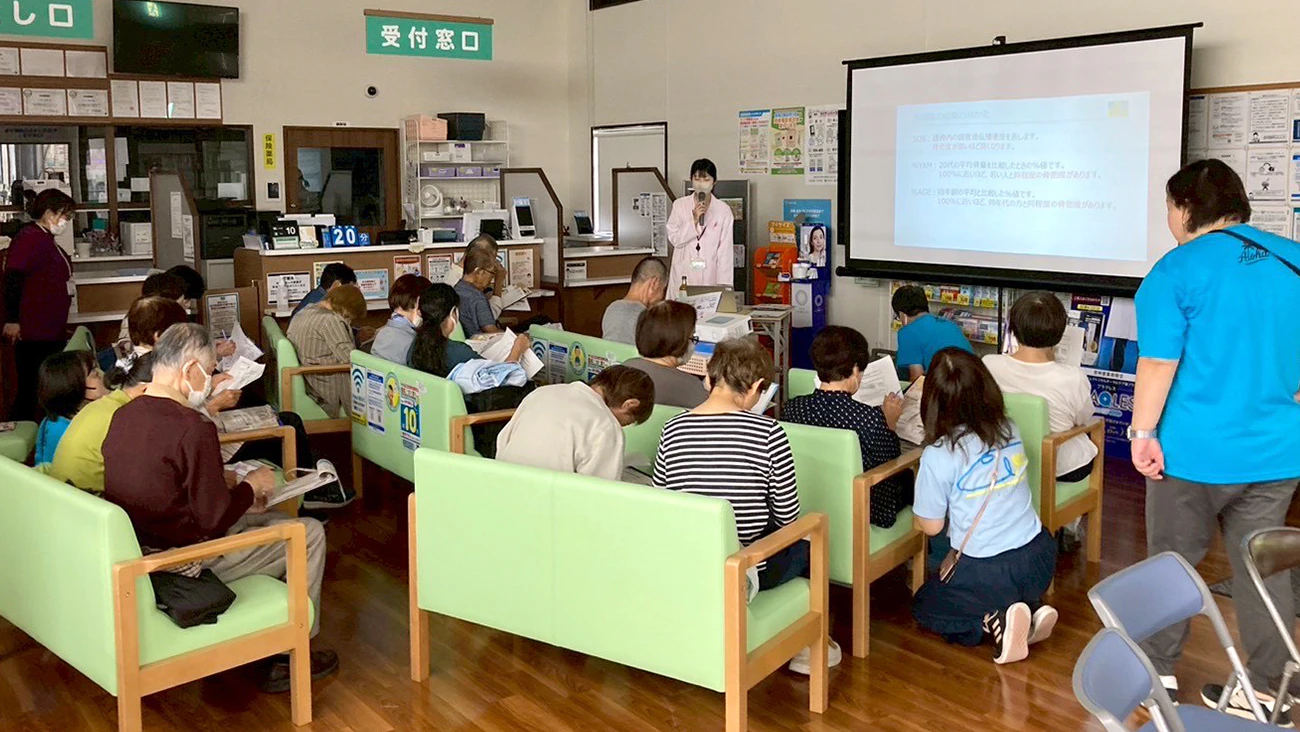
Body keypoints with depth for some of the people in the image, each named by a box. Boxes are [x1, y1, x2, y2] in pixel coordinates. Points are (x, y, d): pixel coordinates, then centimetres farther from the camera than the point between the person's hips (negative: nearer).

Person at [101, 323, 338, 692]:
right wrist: (250, 487, -4)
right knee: (310, 532, 6)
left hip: (138, 551, 9)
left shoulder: (124, 415, 1)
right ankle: (290, 656, 16)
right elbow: (215, 520, -21)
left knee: (271, 521, 26)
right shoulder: (193, 429, -26)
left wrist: (233, 488, 9)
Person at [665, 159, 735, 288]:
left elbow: (725, 249, -2)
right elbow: (674, 239, 1)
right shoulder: (680, 205, 4)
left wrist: (723, 283, -8)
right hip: (683, 276, 1)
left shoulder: (724, 210, 0)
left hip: (710, 275, -1)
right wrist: (693, 221, -14)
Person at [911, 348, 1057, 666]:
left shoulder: (938, 456, -18)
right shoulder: (1009, 430, -2)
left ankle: (996, 621, -4)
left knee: (925, 606, 21)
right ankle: (1033, 607, 8)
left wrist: (914, 513, 13)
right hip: (1039, 558, 6)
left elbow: (931, 526, -7)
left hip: (987, 571, -6)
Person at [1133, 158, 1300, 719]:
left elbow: (1158, 361, -16)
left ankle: (1158, 670, 23)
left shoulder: (1178, 270, -11)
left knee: (1173, 561, 11)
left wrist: (1143, 432, -10)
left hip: (1197, 451, -5)